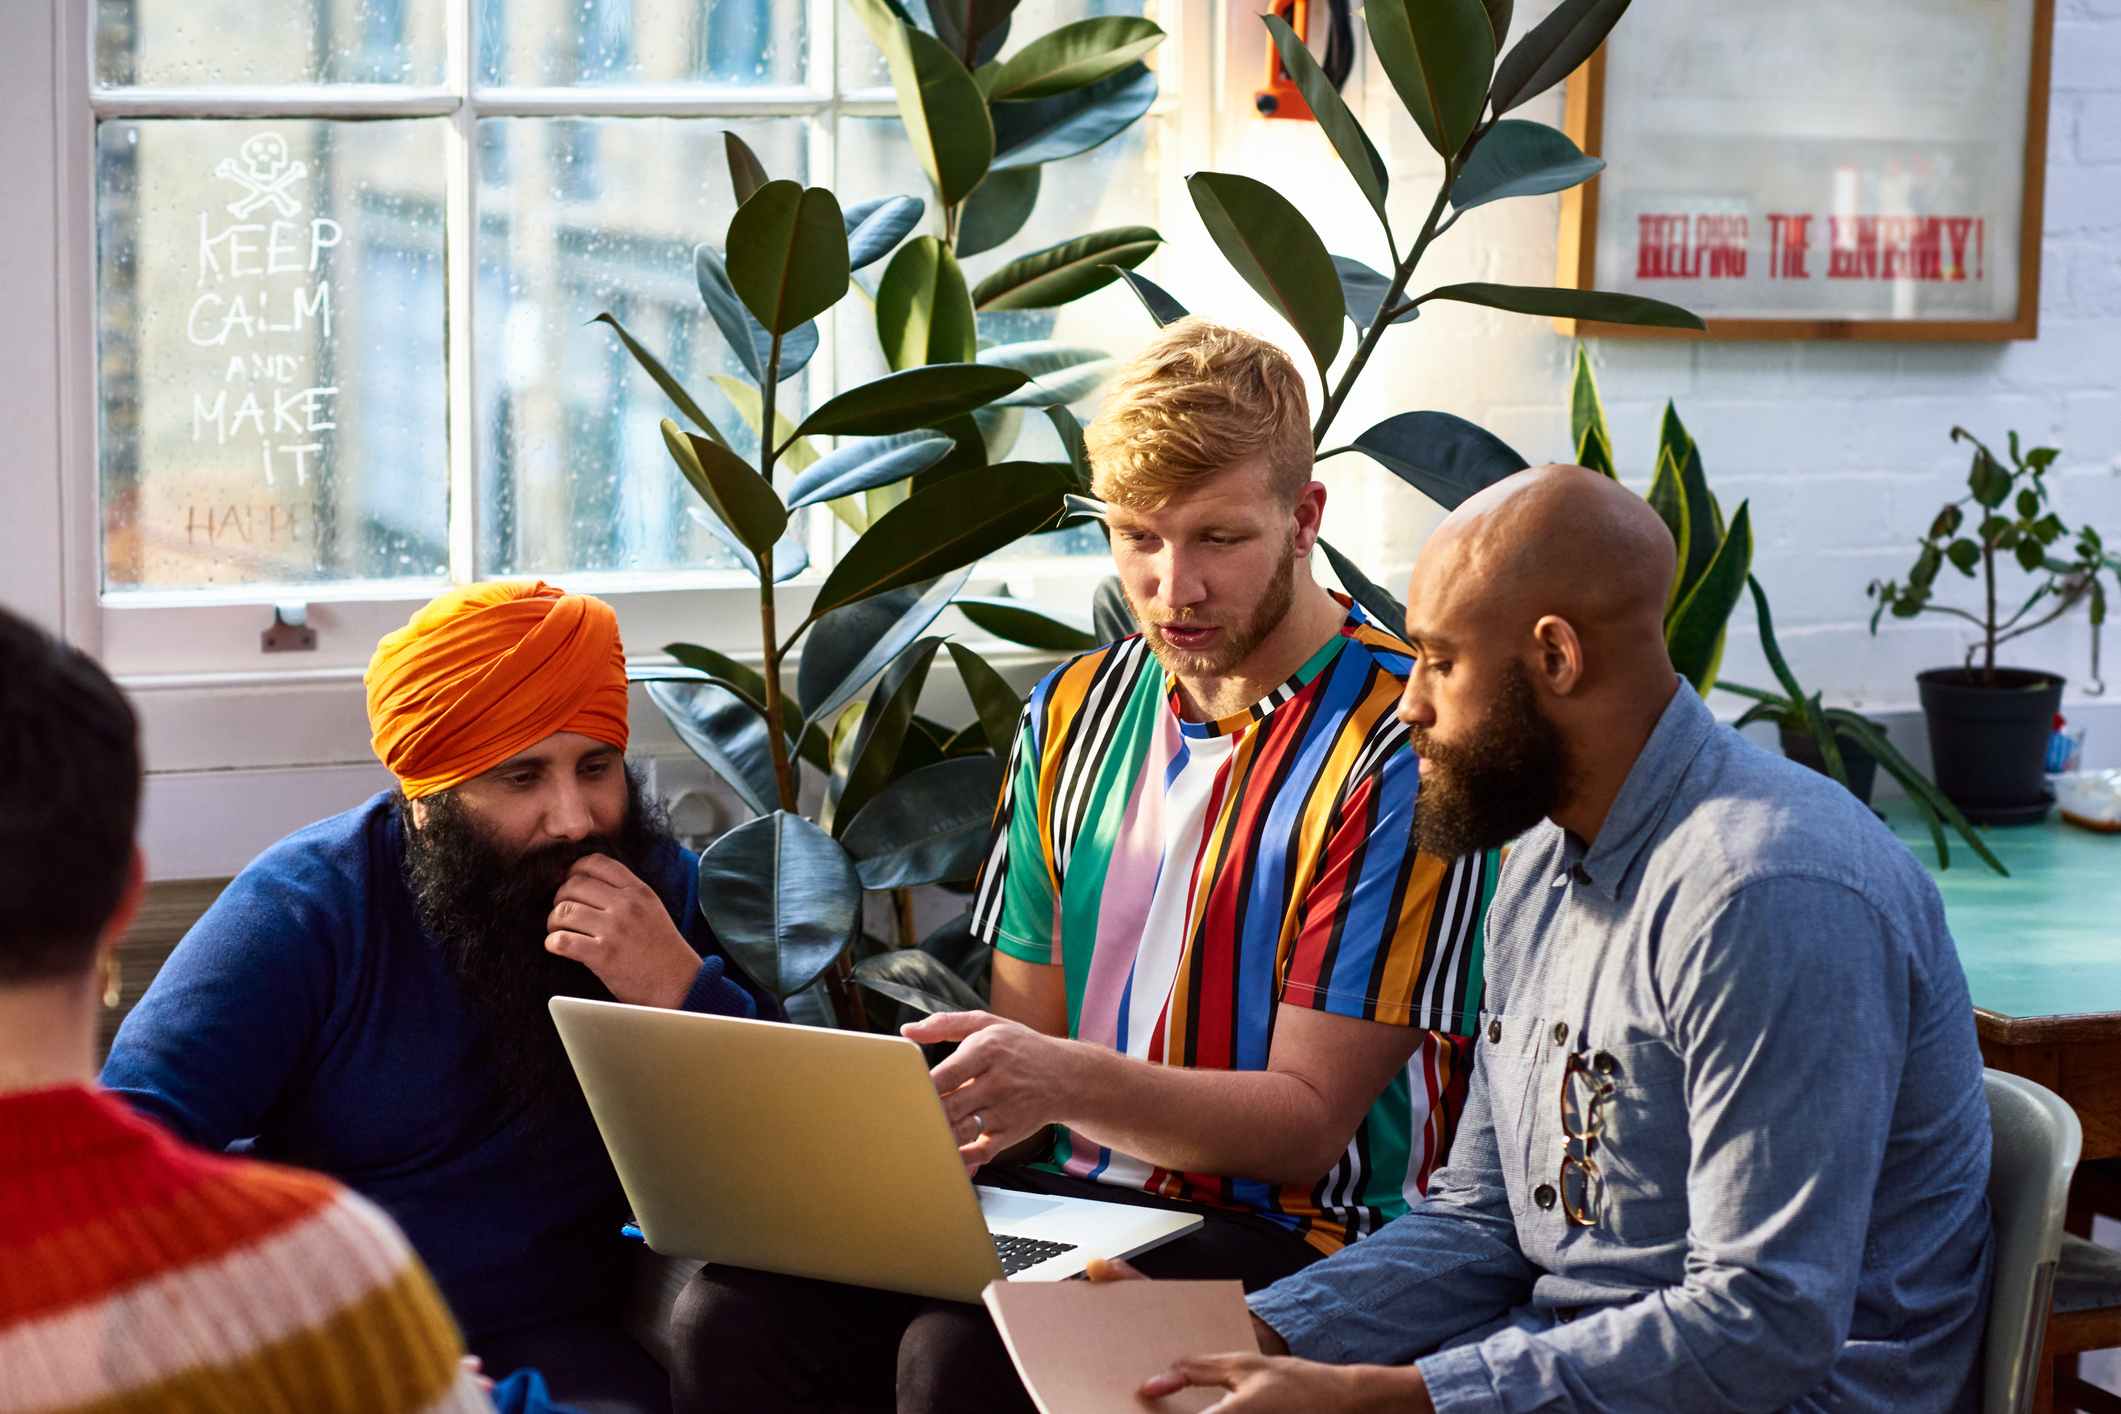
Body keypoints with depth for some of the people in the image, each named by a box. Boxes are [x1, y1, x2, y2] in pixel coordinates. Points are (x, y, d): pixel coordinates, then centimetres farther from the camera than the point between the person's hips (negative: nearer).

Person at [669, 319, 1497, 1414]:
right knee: (732, 1312, -21)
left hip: (1289, 1236, -5)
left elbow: (1309, 1121, -11)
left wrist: (1069, 1084, -27)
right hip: (1067, 1197, 6)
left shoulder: (1397, 751, -10)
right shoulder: (1076, 712, 13)